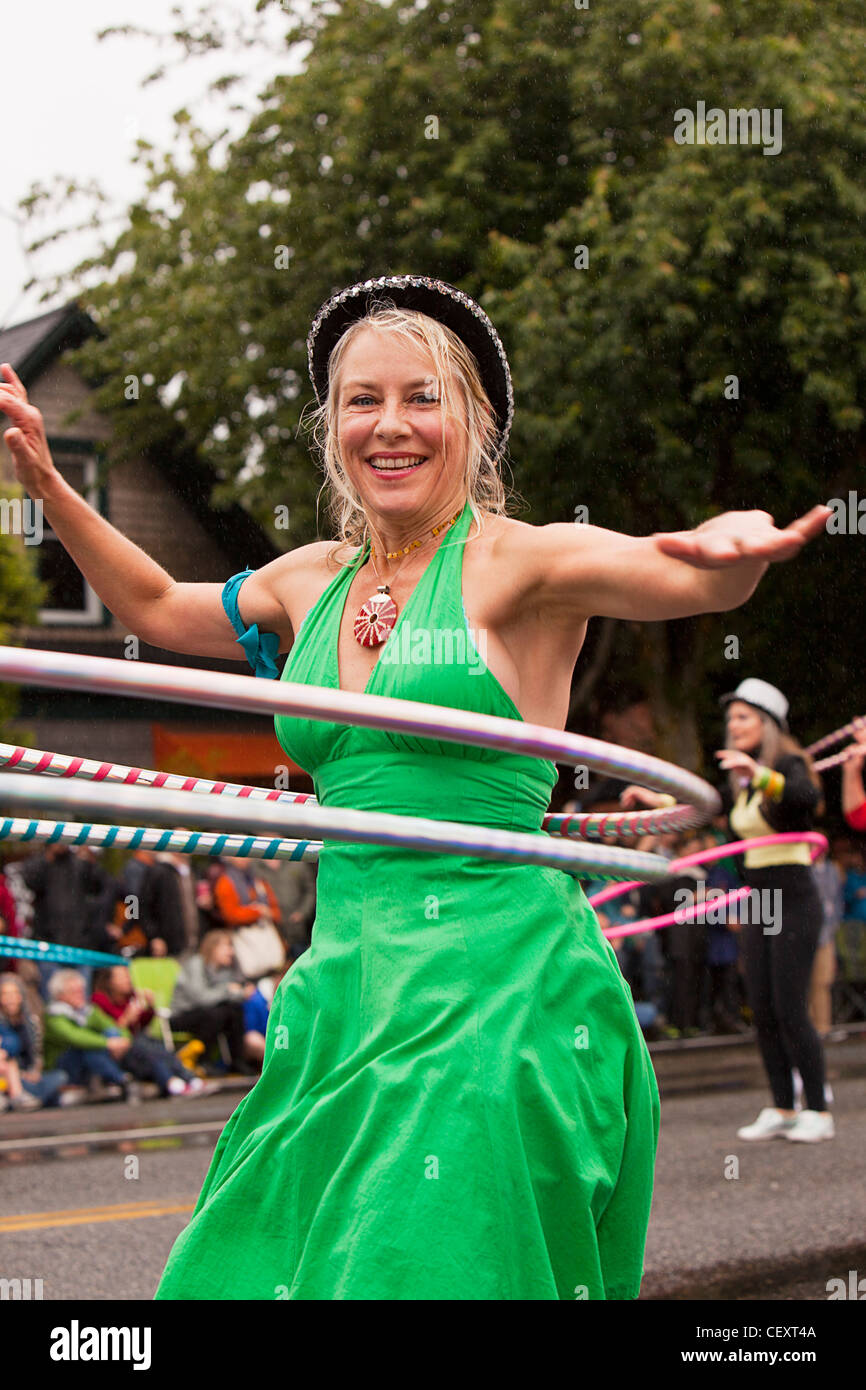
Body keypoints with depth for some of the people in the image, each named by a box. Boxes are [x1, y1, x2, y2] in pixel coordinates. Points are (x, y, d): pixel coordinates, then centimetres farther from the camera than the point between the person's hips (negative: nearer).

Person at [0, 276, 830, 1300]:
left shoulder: (516, 564, -4)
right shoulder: (314, 580, 13)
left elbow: (690, 577, -22)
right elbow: (159, 607, 30)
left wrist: (738, 547, -45)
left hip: (498, 982, -6)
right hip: (345, 982, 6)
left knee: (440, 1269, -8)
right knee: (259, 1271, 6)